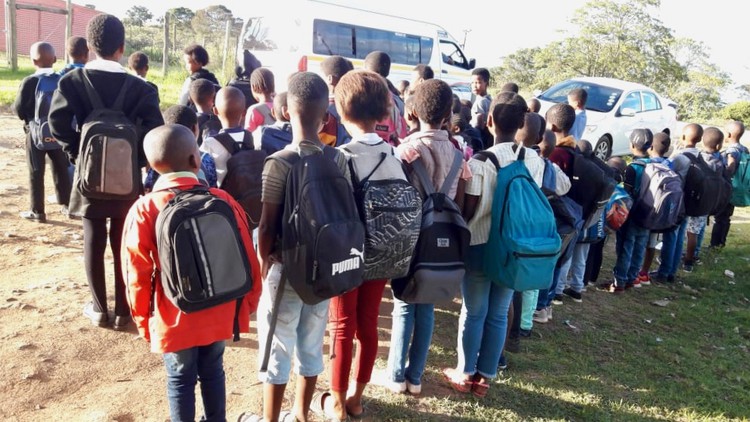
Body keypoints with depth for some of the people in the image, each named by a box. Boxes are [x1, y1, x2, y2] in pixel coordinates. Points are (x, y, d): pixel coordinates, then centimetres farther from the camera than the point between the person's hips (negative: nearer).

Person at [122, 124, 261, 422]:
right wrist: (248, 303, 12)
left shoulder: (144, 210, -15)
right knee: (213, 372, 22)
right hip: (220, 314, 2)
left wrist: (143, 321, 6)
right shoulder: (223, 200, -10)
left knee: (180, 379, 17)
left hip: (174, 319, -2)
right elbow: (247, 261, -4)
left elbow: (138, 277, -10)